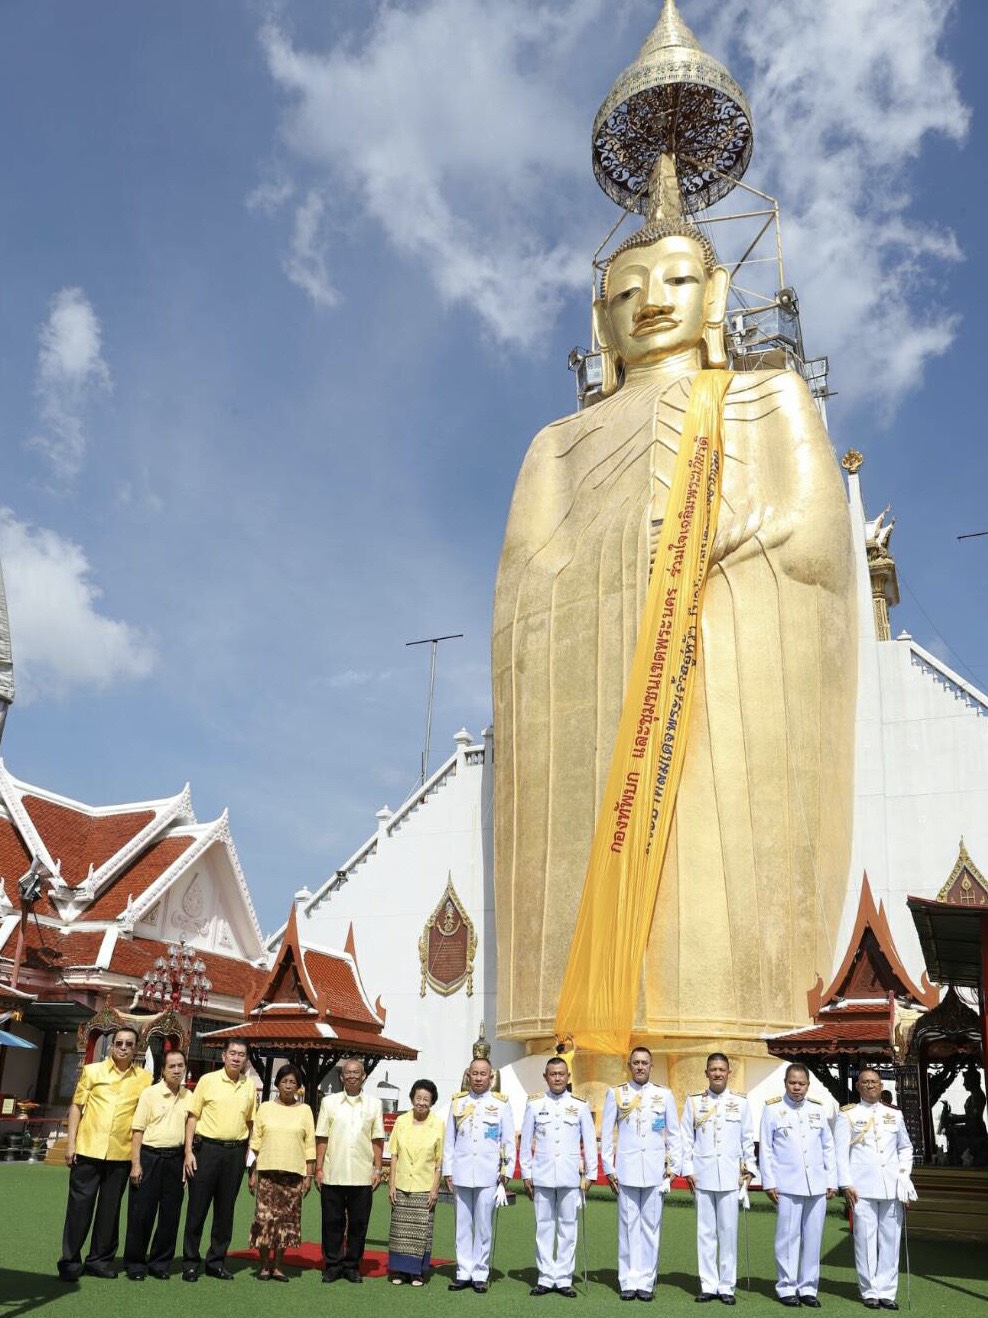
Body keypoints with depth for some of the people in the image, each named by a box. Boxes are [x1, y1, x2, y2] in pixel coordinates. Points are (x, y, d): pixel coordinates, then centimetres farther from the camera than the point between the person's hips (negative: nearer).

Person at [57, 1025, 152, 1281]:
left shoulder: (144, 1077, 4)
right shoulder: (92, 1071, 4)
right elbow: (77, 1106, 4)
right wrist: (70, 1143, -2)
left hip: (121, 1153, 1)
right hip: (88, 1149, -1)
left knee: (110, 1208, 8)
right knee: (80, 1206, 2)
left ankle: (100, 1258, 20)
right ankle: (70, 1260, 13)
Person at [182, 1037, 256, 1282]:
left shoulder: (250, 1086, 7)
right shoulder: (208, 1080, -2)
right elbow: (193, 1116, -1)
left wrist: (249, 1154, 8)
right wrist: (189, 1151, -7)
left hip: (235, 1152, 3)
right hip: (206, 1148, -3)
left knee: (226, 1209, 9)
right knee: (197, 1207, 1)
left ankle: (217, 1261, 20)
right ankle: (190, 1262, 13)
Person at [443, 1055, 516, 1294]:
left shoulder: (501, 1103, 3)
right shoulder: (458, 1102, 8)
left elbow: (509, 1140, 4)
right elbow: (449, 1139, 10)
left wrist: (507, 1171, -1)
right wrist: (447, 1171, 6)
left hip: (488, 1174, -2)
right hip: (461, 1173, 2)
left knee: (484, 1226, 2)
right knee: (463, 1225, 7)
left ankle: (481, 1274, 12)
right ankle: (464, 1272, 15)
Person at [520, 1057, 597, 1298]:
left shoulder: (580, 1106, 4)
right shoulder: (534, 1104, 4)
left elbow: (589, 1142, 7)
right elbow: (526, 1141, 7)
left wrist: (590, 1174, 4)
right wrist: (526, 1174, 5)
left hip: (570, 1176, 0)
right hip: (542, 1176, 0)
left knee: (568, 1227, 3)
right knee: (544, 1226, 5)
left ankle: (564, 1279, 13)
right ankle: (545, 1278, 14)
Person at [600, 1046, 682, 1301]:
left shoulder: (664, 1095, 6)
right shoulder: (615, 1094, 4)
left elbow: (674, 1134, 9)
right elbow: (606, 1134, 6)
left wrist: (674, 1167, 4)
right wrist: (608, 1168, 2)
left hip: (655, 1171, 1)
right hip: (626, 1170, 0)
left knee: (651, 1226, 4)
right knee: (627, 1225, 2)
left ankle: (646, 1282, 13)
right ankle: (629, 1282, 11)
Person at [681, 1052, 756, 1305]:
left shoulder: (740, 1102, 4)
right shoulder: (694, 1101, 3)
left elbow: (748, 1139, 7)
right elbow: (686, 1138, 4)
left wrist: (749, 1168, 3)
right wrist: (688, 1170, -1)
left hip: (730, 1176, 0)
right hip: (702, 1176, 0)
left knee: (728, 1232, 3)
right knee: (705, 1232, 5)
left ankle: (726, 1286, 13)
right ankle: (708, 1285, 14)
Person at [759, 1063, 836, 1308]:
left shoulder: (818, 1109, 10)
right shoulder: (772, 1109, 1)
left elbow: (828, 1147, 14)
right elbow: (765, 1149, 1)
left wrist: (832, 1181, 9)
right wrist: (769, 1183, -3)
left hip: (817, 1185, 3)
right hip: (788, 1185, -3)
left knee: (813, 1238, 5)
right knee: (788, 1237, -2)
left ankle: (808, 1288, 16)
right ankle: (787, 1288, 9)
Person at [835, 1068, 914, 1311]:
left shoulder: (894, 1114, 13)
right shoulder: (847, 1115, 3)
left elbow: (906, 1147, 20)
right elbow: (840, 1152, 0)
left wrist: (904, 1176, 7)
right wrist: (846, 1185, -7)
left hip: (892, 1188, 3)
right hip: (862, 1188, -3)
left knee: (890, 1239, 3)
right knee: (865, 1239, -2)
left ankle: (887, 1292, 12)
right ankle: (870, 1291, 8)